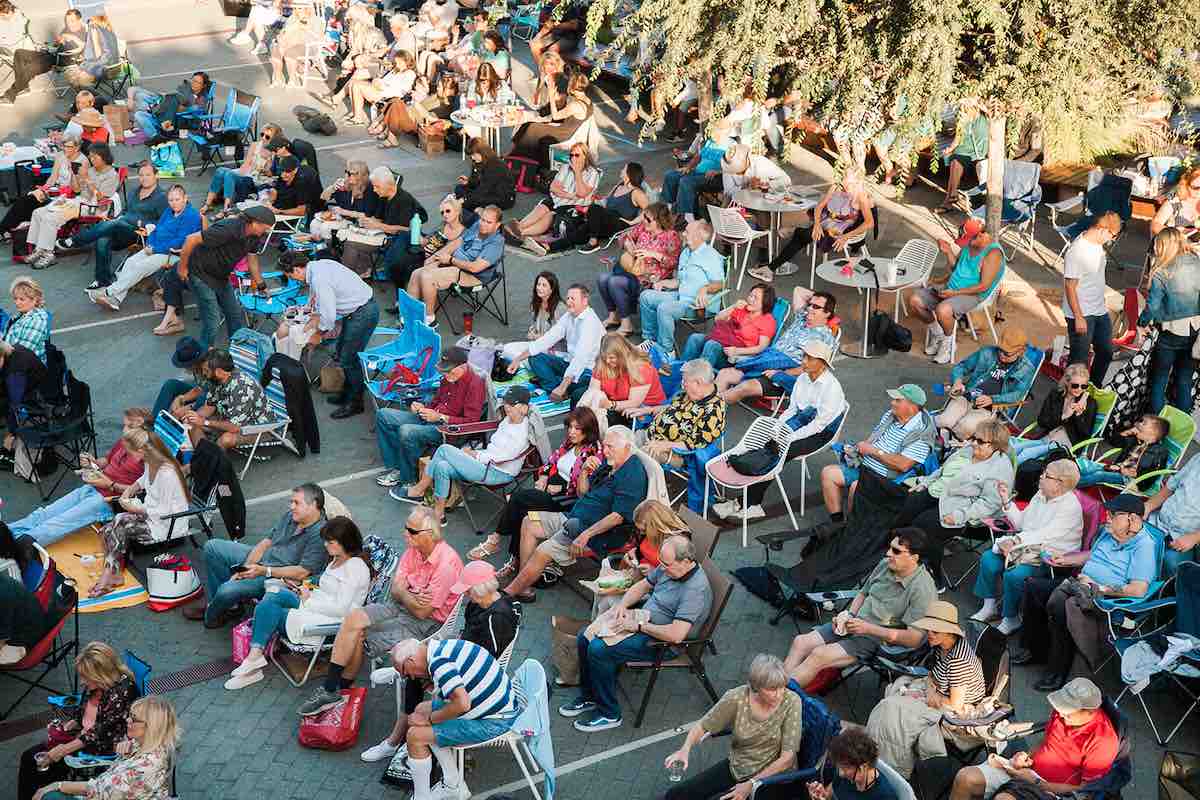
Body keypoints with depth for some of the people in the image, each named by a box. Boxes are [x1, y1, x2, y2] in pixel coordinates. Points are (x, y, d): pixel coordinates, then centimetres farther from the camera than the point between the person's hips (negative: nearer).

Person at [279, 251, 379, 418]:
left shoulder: (319, 279, -26)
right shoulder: (318, 265, 3)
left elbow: (329, 316, -23)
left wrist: (318, 334, -7)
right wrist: (315, 317, 16)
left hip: (364, 313, -10)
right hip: (357, 308, 10)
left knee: (349, 358, -2)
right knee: (342, 352, 20)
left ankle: (355, 403, 12)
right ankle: (348, 393, 34)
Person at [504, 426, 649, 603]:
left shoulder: (633, 474, -19)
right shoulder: (609, 464, 12)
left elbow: (619, 516, -25)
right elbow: (583, 494, 18)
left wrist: (586, 535, -27)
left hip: (601, 533, -11)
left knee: (543, 552, -22)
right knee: (529, 523, 6)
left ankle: (507, 594, -9)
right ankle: (522, 586, -1)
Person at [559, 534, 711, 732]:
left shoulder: (696, 589, -27)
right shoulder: (668, 567, 0)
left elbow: (676, 635, -33)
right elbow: (642, 586, 17)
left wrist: (638, 626, -23)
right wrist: (622, 605, -2)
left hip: (664, 641, -9)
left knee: (598, 650, -22)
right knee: (584, 638, 3)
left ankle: (610, 714, -6)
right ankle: (588, 696, 20)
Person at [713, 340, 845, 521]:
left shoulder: (832, 388, -18)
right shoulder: (803, 378, 7)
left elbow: (819, 424, -20)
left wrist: (789, 438, -22)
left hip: (820, 434, -7)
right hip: (800, 422, 7)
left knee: (776, 455, -25)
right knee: (765, 447, -18)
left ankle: (746, 504, -19)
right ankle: (751, 505, -24)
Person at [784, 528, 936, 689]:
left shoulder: (923, 589, -18)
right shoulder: (885, 564, 3)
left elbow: (914, 639, -22)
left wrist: (869, 628, -22)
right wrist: (849, 615, 1)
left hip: (878, 640, -8)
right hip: (856, 624, 8)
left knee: (819, 655, -23)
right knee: (800, 642, -6)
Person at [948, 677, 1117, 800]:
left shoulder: (1102, 741, -19)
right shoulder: (1063, 711, 1)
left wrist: (1036, 782, -17)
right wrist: (1027, 757, -1)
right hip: (1028, 769, 7)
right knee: (965, 777, -12)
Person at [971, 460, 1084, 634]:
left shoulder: (1070, 507, -18)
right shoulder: (1041, 495, 8)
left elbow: (1044, 535, -27)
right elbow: (1021, 523, 17)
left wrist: (1015, 540, -33)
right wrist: (1007, 502, 5)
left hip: (1050, 558, -8)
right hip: (1028, 548, 8)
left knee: (1014, 576, -28)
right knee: (988, 558, -9)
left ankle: (1011, 619, -5)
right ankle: (989, 607, 4)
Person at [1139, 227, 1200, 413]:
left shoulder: (1161, 273, -15)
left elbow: (1153, 306, -15)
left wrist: (1141, 324, 0)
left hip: (1172, 334, -4)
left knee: (1159, 379, 12)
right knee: (1184, 380, 16)